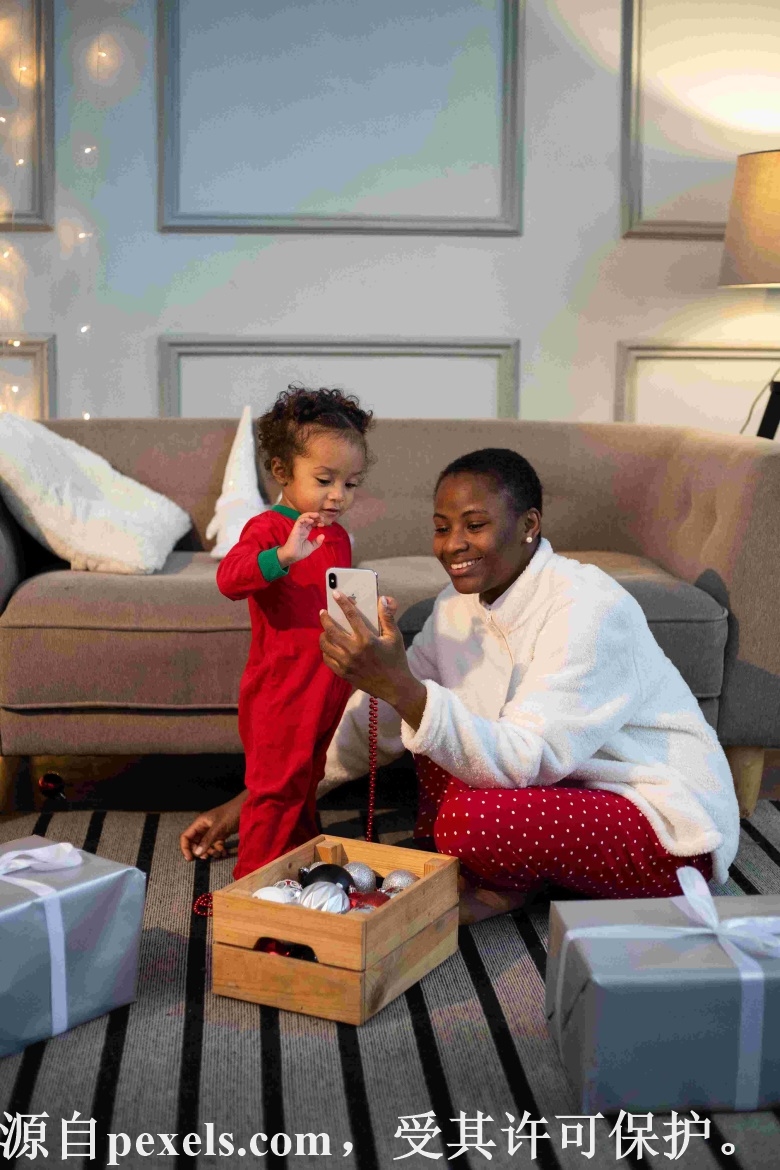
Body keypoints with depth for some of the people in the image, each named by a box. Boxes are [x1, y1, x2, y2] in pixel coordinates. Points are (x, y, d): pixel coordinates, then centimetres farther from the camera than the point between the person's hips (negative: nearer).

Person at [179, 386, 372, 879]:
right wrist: (283, 556, -49)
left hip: (330, 688, 8)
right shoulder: (268, 528, -15)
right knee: (277, 790, 0)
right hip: (280, 694, -8)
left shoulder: (337, 537, 12)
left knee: (310, 787, 21)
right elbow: (229, 577, -35)